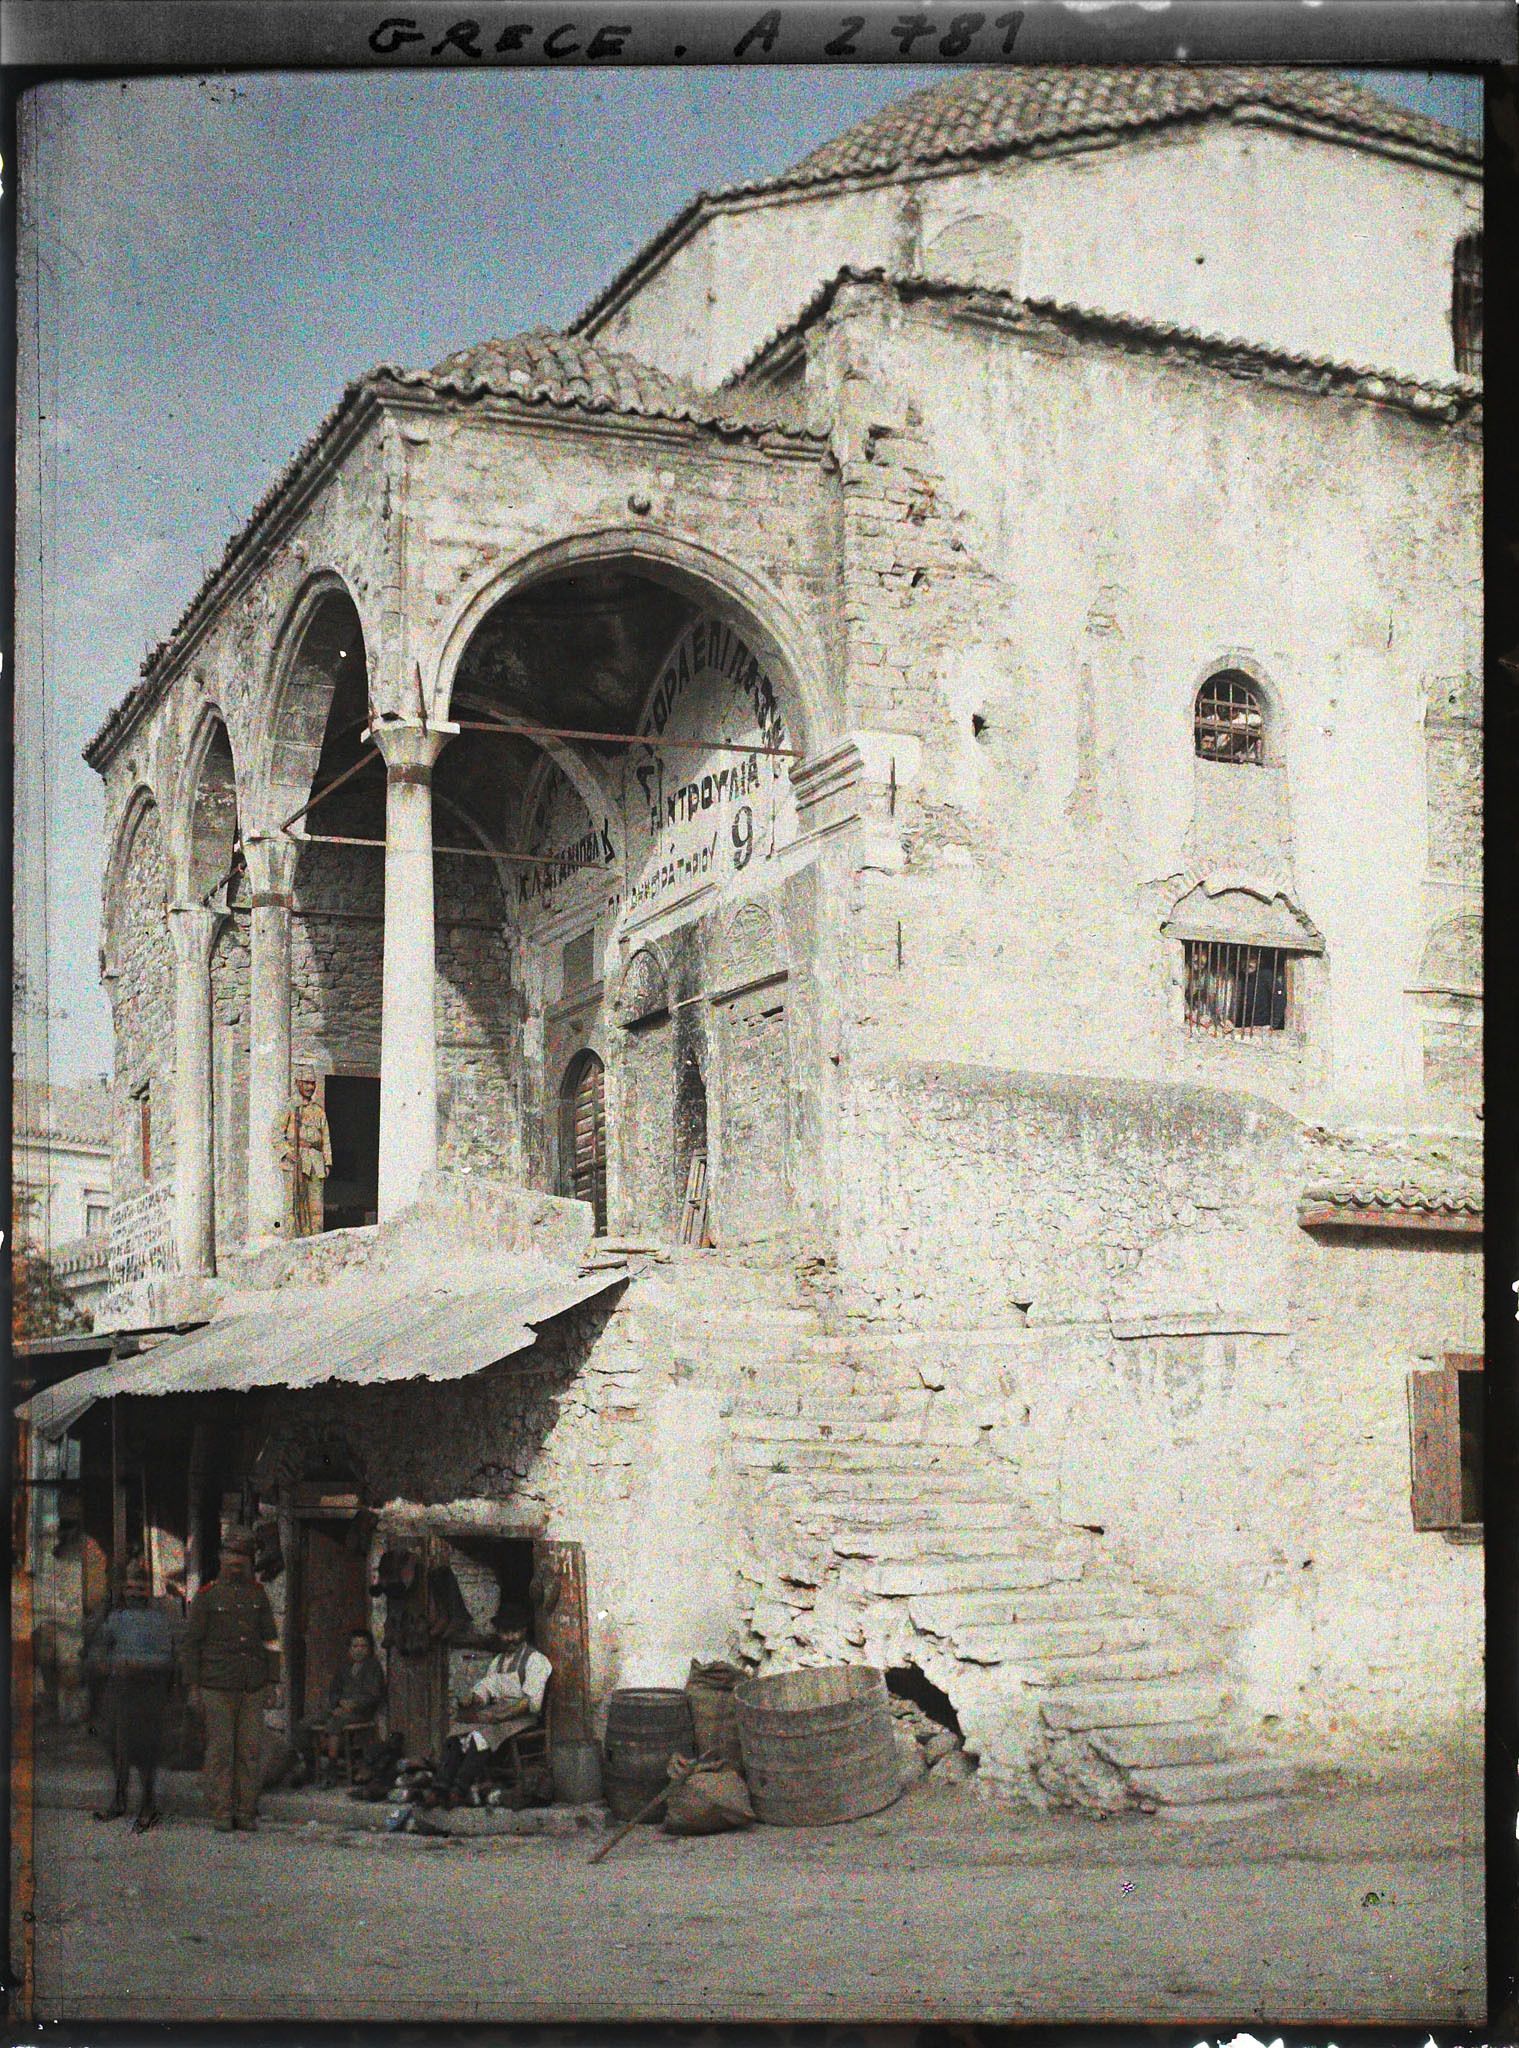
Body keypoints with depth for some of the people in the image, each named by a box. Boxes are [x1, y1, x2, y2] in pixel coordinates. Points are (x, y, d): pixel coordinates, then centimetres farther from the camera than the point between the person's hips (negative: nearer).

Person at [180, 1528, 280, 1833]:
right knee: (220, 1750, -1)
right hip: (217, 1689, -3)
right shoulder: (207, 1596, 1)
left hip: (252, 1689, 3)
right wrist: (193, 1687, -3)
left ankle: (246, 1812, 9)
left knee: (251, 1750, 2)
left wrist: (271, 1681, 5)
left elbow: (270, 1641, 11)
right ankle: (221, 1813, 5)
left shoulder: (258, 1594, 10)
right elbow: (191, 1643, 1)